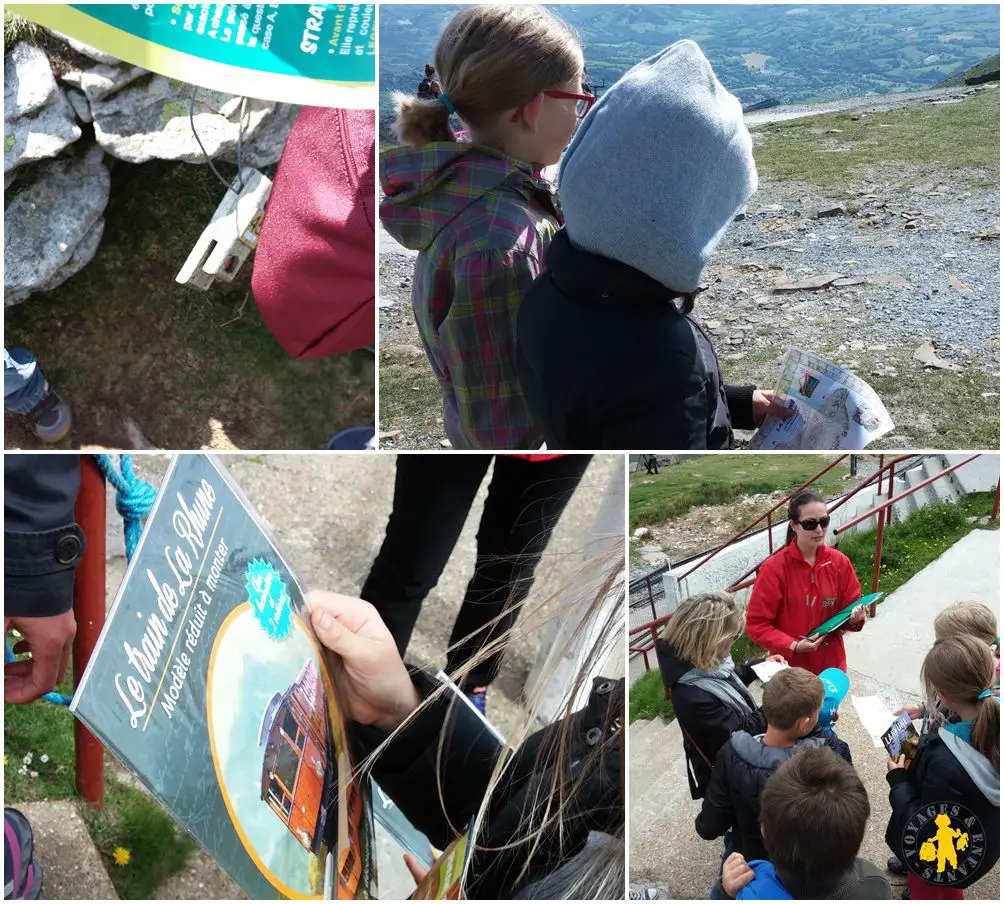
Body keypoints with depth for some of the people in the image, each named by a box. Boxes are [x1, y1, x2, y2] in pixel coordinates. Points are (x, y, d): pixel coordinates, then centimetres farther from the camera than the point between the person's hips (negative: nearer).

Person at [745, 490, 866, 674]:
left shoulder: (839, 562, -2)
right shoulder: (774, 568, -14)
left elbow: (851, 608, 6)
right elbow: (756, 623, -13)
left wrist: (854, 618, -17)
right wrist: (793, 646, -22)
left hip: (831, 664, 3)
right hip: (789, 667, -3)